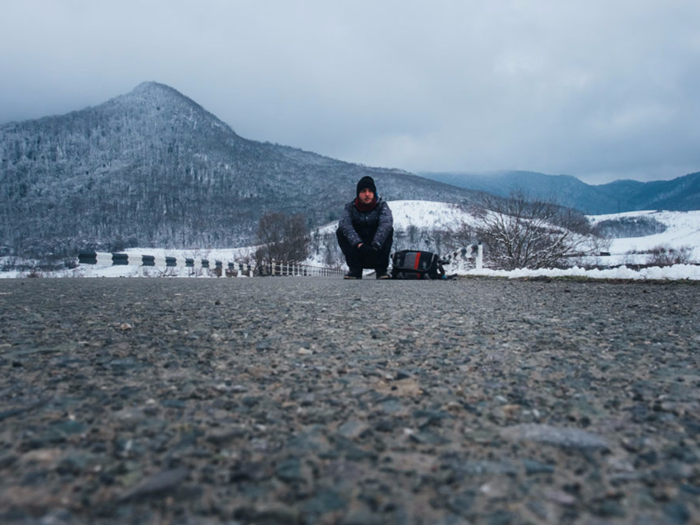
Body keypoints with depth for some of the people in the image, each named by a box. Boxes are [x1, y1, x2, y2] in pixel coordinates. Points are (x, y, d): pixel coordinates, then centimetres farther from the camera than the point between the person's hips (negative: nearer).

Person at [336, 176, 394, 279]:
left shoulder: (381, 205, -6)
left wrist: (376, 245, -42)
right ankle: (355, 270, -19)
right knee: (340, 232, -21)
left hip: (377, 250, -1)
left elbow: (386, 223, -27)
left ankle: (381, 270, -20)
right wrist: (358, 244, -41)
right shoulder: (350, 207, -4)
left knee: (388, 230, -26)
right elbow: (344, 224, -25)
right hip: (358, 251, 1)